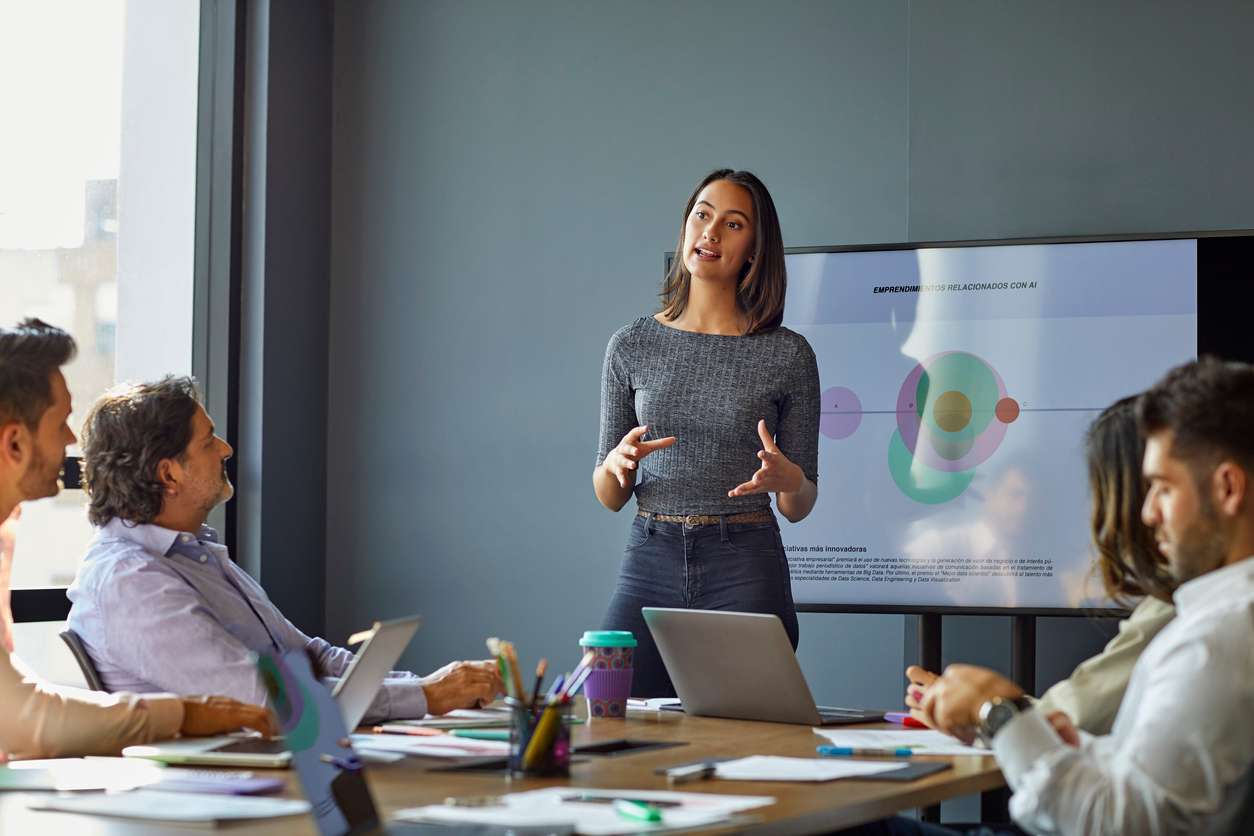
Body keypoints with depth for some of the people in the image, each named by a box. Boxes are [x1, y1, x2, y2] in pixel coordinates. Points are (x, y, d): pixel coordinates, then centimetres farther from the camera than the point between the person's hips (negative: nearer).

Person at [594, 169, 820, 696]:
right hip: (650, 564, 1)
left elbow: (799, 508, 6)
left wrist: (786, 479, -16)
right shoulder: (632, 346, 6)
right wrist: (616, 464, -12)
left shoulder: (788, 354, 1)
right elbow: (609, 497, 10)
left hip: (748, 571, -1)